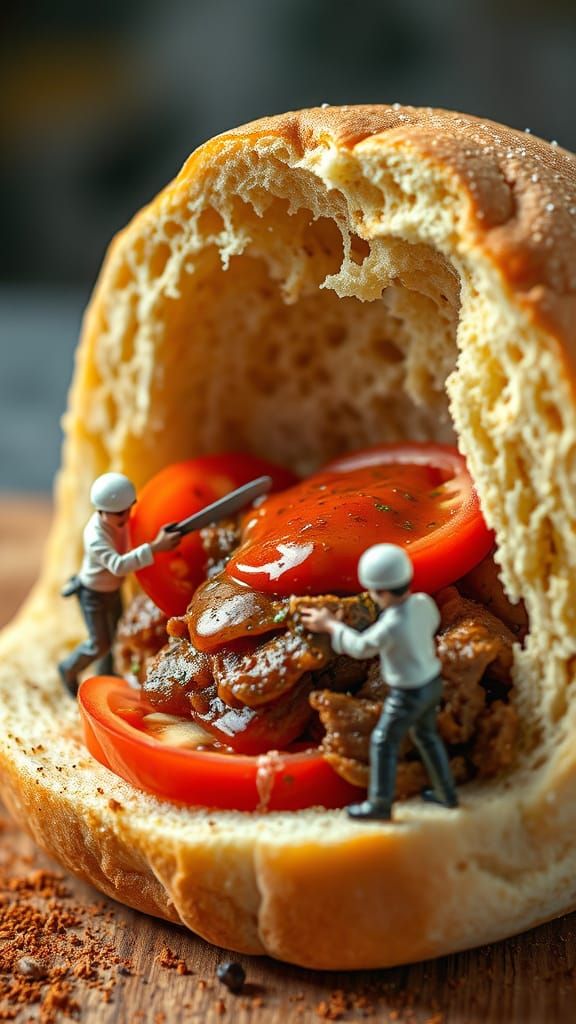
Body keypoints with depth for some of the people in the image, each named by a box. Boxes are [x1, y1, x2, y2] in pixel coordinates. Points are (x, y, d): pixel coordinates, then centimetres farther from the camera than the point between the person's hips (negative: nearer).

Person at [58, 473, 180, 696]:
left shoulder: (118, 516, -22)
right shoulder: (95, 537, -44)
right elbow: (118, 566, -60)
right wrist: (155, 547, -68)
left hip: (113, 588, 7)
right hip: (93, 593, -7)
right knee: (100, 645, 4)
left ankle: (106, 676, 47)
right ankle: (69, 670, 35)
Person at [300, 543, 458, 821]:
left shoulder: (391, 625, -35)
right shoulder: (423, 602, -14)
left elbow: (361, 647, -17)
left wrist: (330, 625, -5)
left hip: (409, 694, -7)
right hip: (431, 682, 7)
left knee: (383, 743, 12)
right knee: (426, 735, 27)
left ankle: (380, 804, 27)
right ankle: (446, 793, 41)